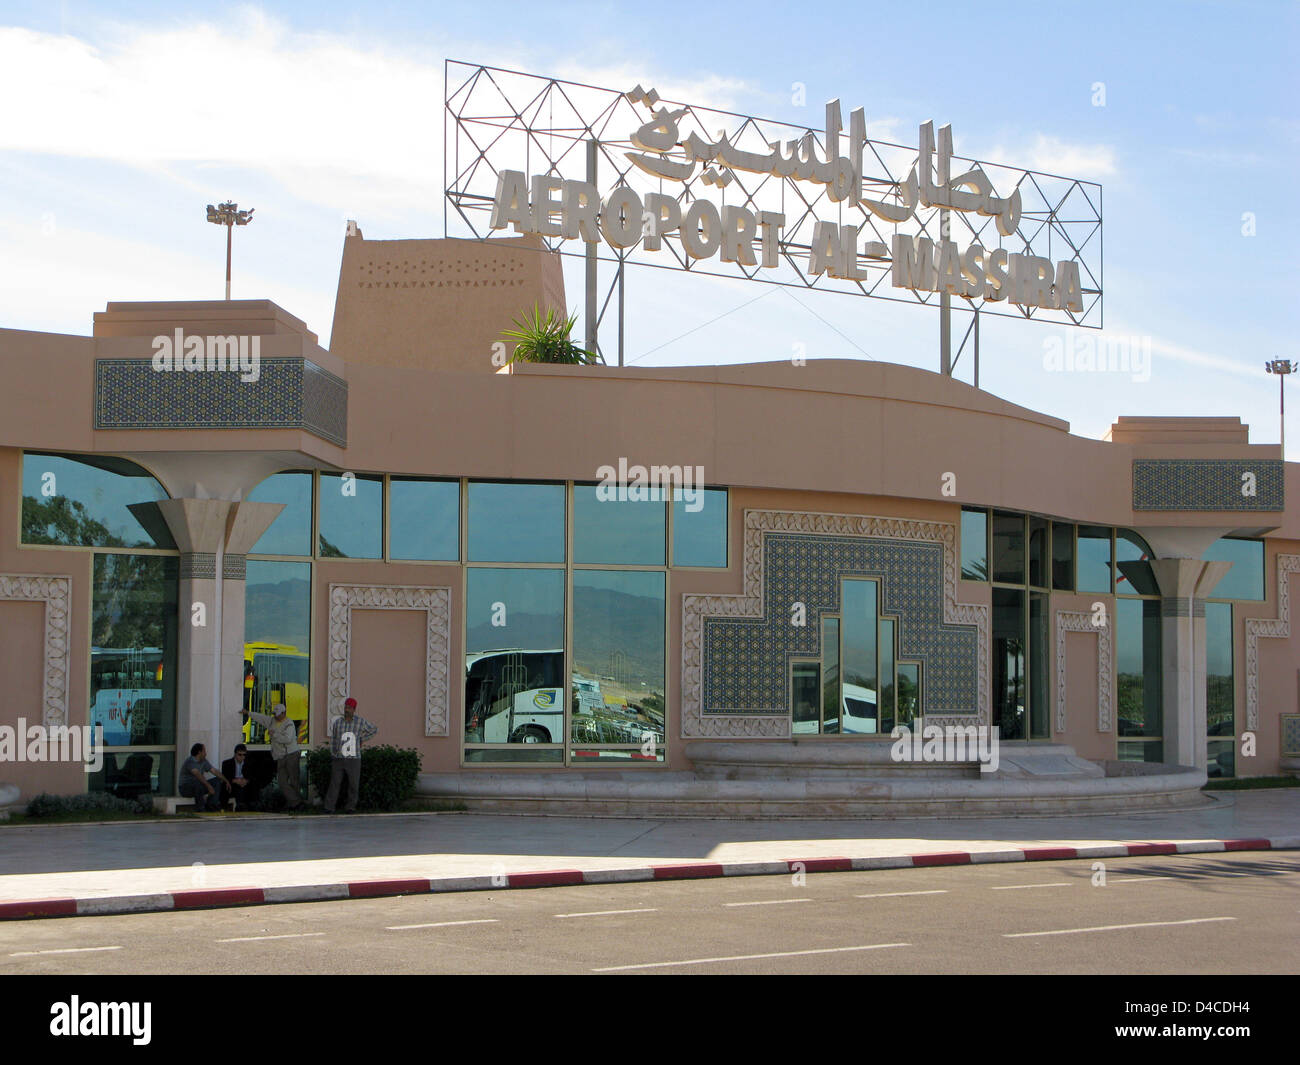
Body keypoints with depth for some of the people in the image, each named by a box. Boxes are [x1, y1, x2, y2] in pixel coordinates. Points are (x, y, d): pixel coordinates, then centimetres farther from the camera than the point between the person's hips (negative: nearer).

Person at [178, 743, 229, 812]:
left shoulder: (204, 761, 8)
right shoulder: (190, 762, -21)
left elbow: (214, 771, 7)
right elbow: (198, 775, -34)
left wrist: (226, 781, -2)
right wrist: (209, 786, -43)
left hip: (198, 786, 9)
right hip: (185, 788, -9)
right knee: (199, 784, -39)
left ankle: (212, 803, -18)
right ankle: (200, 808, -28)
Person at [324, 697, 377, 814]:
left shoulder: (360, 721, -2)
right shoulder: (337, 722, 1)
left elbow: (374, 730, 15)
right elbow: (333, 739, 14)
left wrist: (362, 739, 8)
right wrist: (333, 754, 14)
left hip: (354, 760, 0)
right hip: (338, 759, 0)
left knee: (353, 785, 2)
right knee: (334, 783, -6)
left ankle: (350, 807, 15)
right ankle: (329, 807, -4)